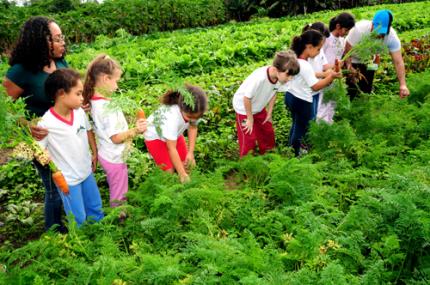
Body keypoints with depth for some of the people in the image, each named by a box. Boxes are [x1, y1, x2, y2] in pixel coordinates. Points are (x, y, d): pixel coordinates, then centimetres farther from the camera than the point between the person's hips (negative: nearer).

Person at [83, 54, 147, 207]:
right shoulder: (107, 107, -30)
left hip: (105, 153, 9)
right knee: (118, 197, 12)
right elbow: (116, 137, -26)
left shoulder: (94, 100, -3)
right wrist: (135, 130, -32)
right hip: (115, 158, -9)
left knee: (116, 193, 27)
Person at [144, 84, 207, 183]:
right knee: (169, 169, -14)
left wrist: (191, 152, -15)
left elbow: (193, 127, -8)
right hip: (155, 136, -5)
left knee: (187, 164, -2)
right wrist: (182, 174, -35)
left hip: (175, 134, 5)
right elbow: (172, 149, -37)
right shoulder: (171, 117, -44)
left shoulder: (193, 112, -30)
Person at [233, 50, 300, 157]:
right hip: (244, 107, -7)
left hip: (259, 108, 7)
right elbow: (247, 98, -29)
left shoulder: (280, 77, -22)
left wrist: (269, 113, 5)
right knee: (248, 138, 0)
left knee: (268, 132, 16)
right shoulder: (259, 78, -42)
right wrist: (250, 118, -17)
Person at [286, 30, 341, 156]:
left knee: (296, 125, 26)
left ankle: (292, 149, 42)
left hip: (291, 96, 9)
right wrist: (331, 76, -14)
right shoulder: (304, 65, -30)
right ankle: (295, 154, 24)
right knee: (301, 128, 10)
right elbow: (315, 86, -24)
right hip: (302, 101, -9)